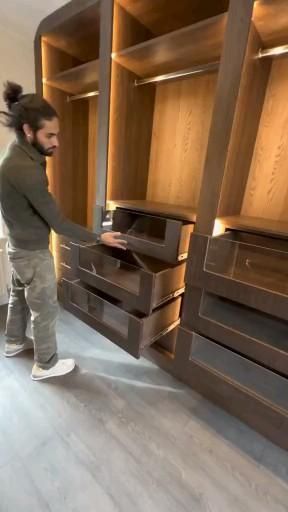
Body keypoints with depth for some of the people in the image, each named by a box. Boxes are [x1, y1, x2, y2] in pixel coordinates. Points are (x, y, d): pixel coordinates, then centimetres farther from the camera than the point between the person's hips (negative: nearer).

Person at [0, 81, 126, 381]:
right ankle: (45, 365, 30)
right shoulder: (26, 170, -29)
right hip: (33, 253, -10)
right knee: (45, 310, 8)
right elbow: (58, 224, -26)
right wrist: (100, 238, -20)